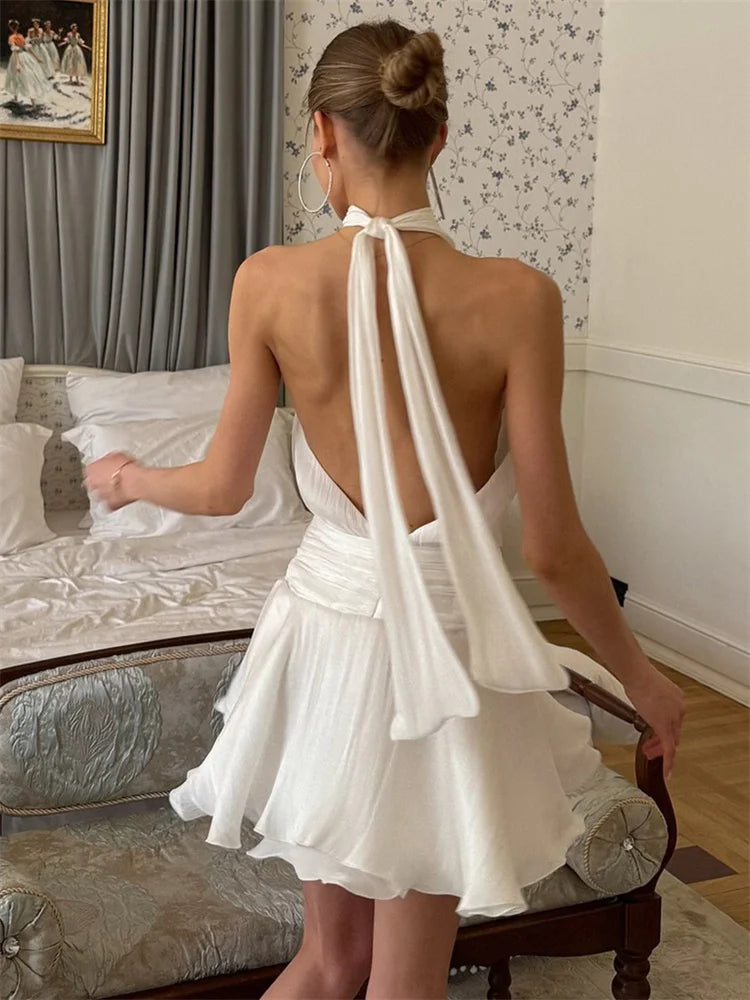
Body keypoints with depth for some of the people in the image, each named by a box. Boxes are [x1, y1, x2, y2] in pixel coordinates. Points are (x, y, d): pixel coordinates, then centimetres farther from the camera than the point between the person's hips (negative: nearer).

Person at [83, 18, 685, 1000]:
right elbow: (554, 548, -13)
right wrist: (641, 676, 4)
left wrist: (129, 477, 22)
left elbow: (223, 488, 0)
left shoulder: (271, 282, -11)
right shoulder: (517, 296, -17)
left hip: (325, 628, 3)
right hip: (445, 646, -2)